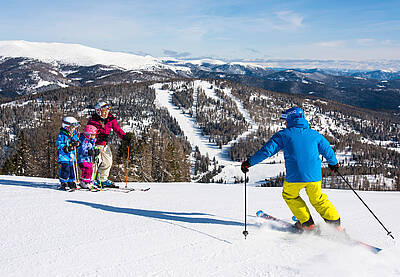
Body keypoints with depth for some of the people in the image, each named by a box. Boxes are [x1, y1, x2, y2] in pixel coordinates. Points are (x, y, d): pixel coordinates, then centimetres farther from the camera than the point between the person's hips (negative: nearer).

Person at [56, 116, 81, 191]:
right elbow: (59, 145, -13)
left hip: (72, 156, 6)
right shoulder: (61, 135, -9)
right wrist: (67, 147, -24)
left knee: (73, 169, 8)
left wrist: (76, 143, -9)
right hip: (64, 156, -6)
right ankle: (64, 183, 2)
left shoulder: (74, 134, 11)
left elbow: (77, 141, 15)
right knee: (65, 169, -10)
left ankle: (71, 182, 21)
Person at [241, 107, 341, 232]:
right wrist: (334, 163, 40)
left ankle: (307, 223, 22)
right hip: (314, 175, 4)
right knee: (318, 200, 25)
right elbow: (327, 150, 20)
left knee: (289, 196, 24)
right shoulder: (314, 134, 10)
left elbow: (267, 150, -6)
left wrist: (249, 162, 2)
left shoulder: (283, 135, -1)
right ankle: (335, 223, 23)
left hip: (295, 177, -4)